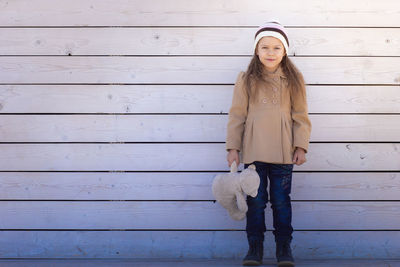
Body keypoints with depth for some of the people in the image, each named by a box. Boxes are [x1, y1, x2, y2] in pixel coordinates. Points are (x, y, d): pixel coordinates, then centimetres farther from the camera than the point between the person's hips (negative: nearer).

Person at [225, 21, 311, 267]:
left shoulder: (294, 79, 4)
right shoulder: (246, 79, 3)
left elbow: (300, 116, 5)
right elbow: (237, 115, 4)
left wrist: (301, 146, -1)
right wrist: (233, 147, 0)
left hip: (283, 152, 0)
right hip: (253, 151, 0)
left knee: (281, 200, 6)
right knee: (256, 200, 5)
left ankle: (284, 247, 17)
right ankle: (255, 246, 16)